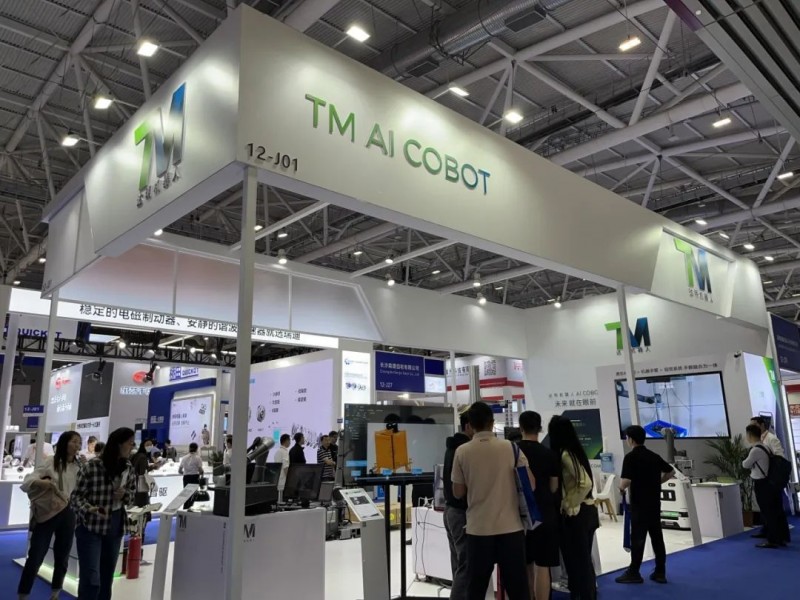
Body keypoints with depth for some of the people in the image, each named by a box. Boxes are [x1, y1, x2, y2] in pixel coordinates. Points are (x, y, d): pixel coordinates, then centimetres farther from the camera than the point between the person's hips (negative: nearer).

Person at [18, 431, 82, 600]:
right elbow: (26, 483, -9)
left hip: (68, 514, 4)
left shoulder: (79, 466, 5)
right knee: (35, 556, -1)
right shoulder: (50, 462, -5)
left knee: (62, 557, 13)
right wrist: (45, 482, -27)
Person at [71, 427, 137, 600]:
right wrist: (88, 509, -29)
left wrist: (125, 495, -10)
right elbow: (77, 495, -11)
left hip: (115, 528, 5)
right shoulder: (93, 466, -16)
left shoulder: (129, 469, 0)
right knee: (91, 580, -8)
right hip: (90, 528, -5)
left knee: (107, 579, 14)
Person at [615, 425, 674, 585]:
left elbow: (626, 481, -21)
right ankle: (660, 572, 16)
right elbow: (671, 471, 18)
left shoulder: (631, 457, -14)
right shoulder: (654, 456, 8)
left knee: (638, 537, -1)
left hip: (639, 503, -7)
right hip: (654, 502, 7)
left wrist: (622, 487, 0)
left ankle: (634, 573, 6)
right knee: (657, 536, 11)